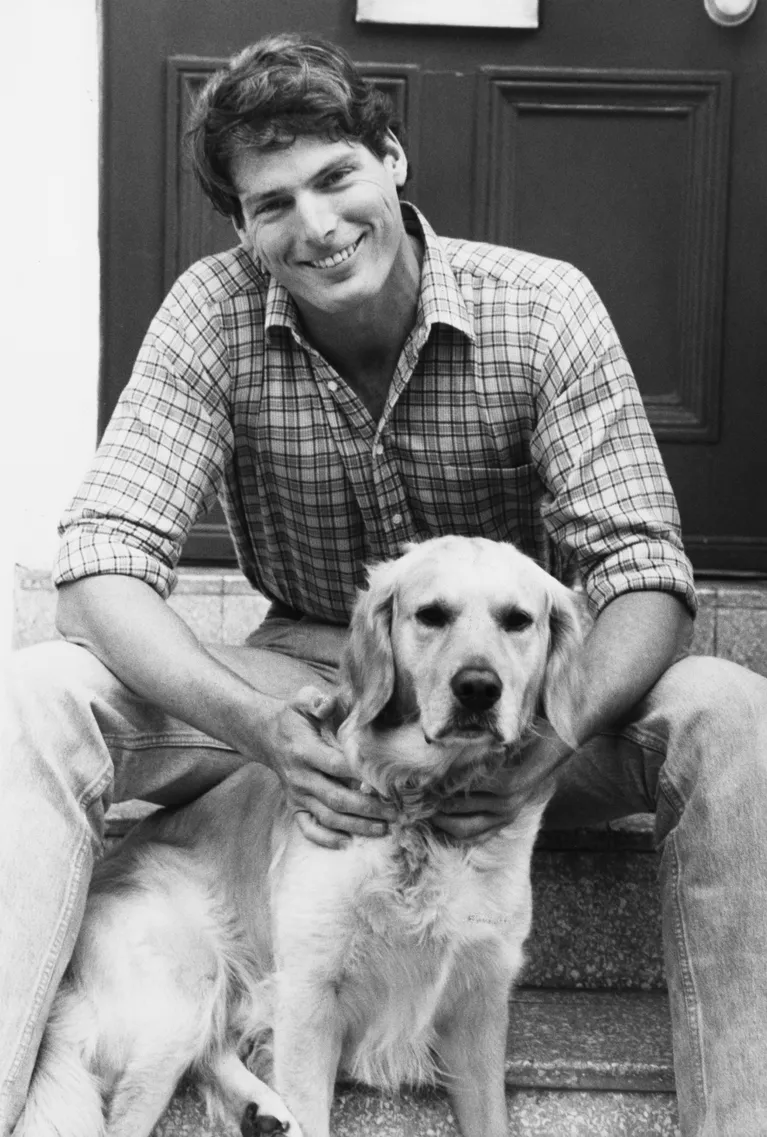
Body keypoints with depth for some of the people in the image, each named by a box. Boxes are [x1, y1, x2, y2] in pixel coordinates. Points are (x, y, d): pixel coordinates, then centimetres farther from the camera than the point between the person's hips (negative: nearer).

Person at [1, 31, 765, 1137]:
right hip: (304, 679, 1)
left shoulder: (544, 307, -12)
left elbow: (642, 569, -16)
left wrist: (557, 735, -39)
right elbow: (102, 560, -16)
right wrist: (259, 726, -36)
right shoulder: (214, 313, -10)